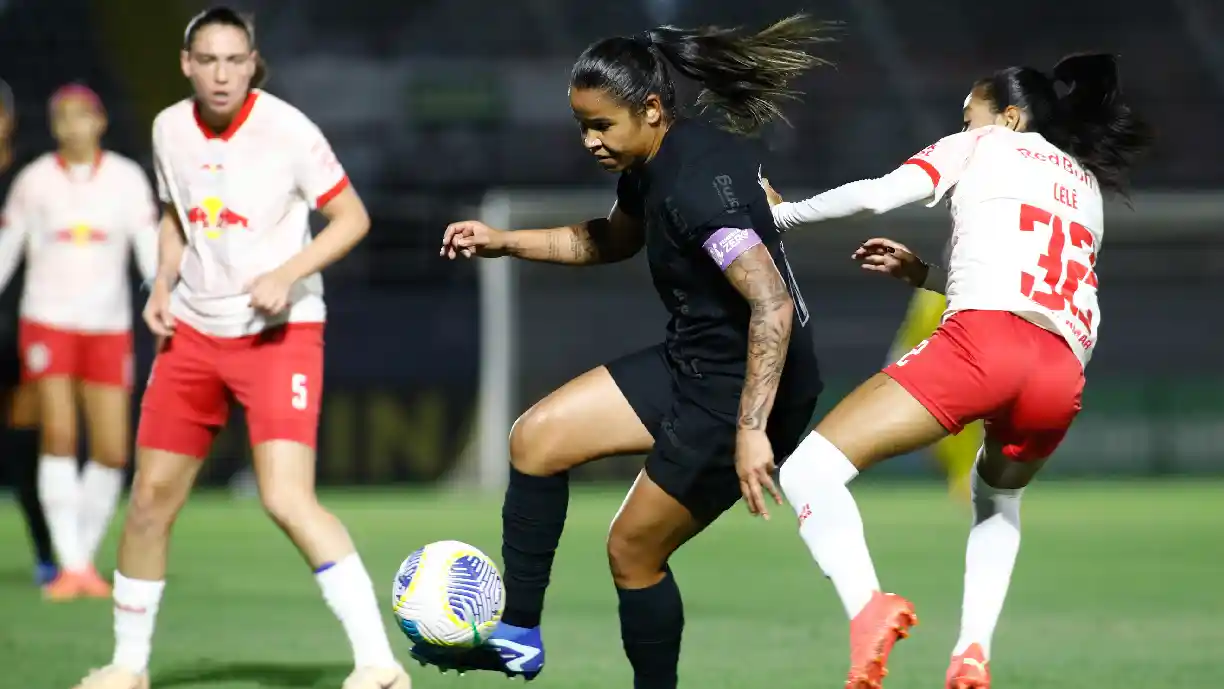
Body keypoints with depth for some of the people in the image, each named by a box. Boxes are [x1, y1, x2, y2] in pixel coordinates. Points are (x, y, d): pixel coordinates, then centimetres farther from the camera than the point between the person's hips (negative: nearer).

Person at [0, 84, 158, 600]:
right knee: (59, 437, -14)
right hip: (48, 321, -1)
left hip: (109, 327, 1)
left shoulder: (127, 178, 1)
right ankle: (69, 565, -13)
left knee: (112, 452, -3)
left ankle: (87, 556, 15)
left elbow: (150, 249, -4)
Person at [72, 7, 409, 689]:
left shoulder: (287, 130, -15)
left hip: (280, 331, -5)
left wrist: (287, 274, -22)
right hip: (192, 330, 5)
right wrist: (164, 282, 2)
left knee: (287, 498, -21)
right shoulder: (170, 129, 1)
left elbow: (353, 217, -9)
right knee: (151, 499, 6)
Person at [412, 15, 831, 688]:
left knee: (633, 549, 0)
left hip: (748, 387, -10)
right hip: (692, 362, 10)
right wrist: (503, 241, 16)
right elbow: (612, 239, 26)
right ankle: (517, 634, 12)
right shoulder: (651, 163, 4)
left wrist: (750, 430, -35)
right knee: (537, 438, 5)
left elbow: (772, 303, -32)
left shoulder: (697, 181, -26)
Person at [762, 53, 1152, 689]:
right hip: (1063, 372, 6)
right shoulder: (1087, 185, 34)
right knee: (999, 500, 35)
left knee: (810, 470, -6)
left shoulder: (982, 146, 18)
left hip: (983, 343, -6)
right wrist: (923, 273, 40)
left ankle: (868, 608, -32)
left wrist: (777, 214, 17)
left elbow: (875, 196, 5)